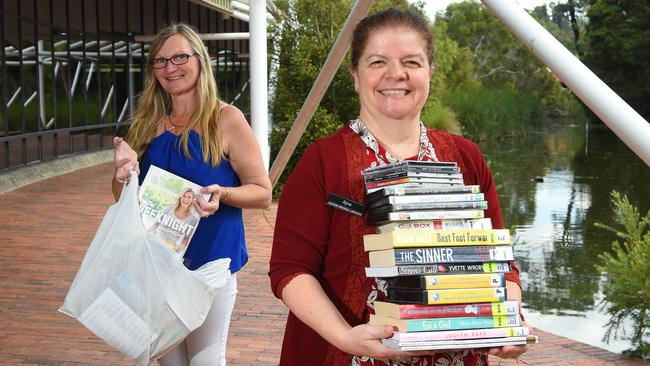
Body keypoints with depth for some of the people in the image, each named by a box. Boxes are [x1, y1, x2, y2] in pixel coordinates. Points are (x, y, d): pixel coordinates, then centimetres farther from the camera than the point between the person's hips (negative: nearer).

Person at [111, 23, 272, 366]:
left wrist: (221, 193, -26)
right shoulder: (148, 123, 4)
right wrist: (124, 173, -14)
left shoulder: (225, 119, -9)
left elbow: (262, 193, -7)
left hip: (209, 260, -4)